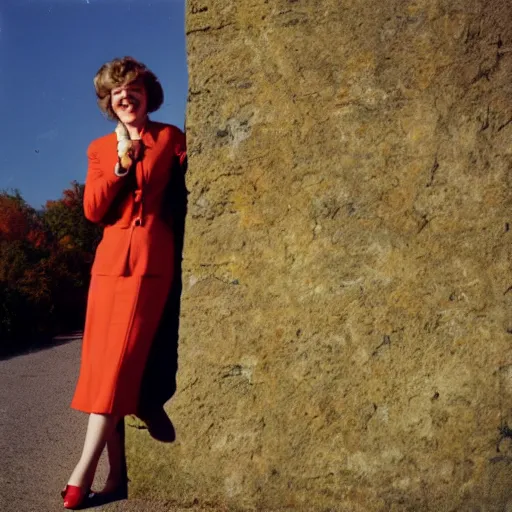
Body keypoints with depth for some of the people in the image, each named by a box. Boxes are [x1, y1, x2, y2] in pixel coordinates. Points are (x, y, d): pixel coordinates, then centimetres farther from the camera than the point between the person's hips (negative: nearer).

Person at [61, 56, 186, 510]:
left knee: (120, 359, -11)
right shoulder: (100, 148, 16)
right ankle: (117, 472, 7)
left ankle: (84, 472, -8)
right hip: (110, 257, 5)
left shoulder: (170, 137, 7)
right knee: (102, 363, 0)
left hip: (150, 257, -4)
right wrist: (122, 162, -5)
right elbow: (92, 210, 4)